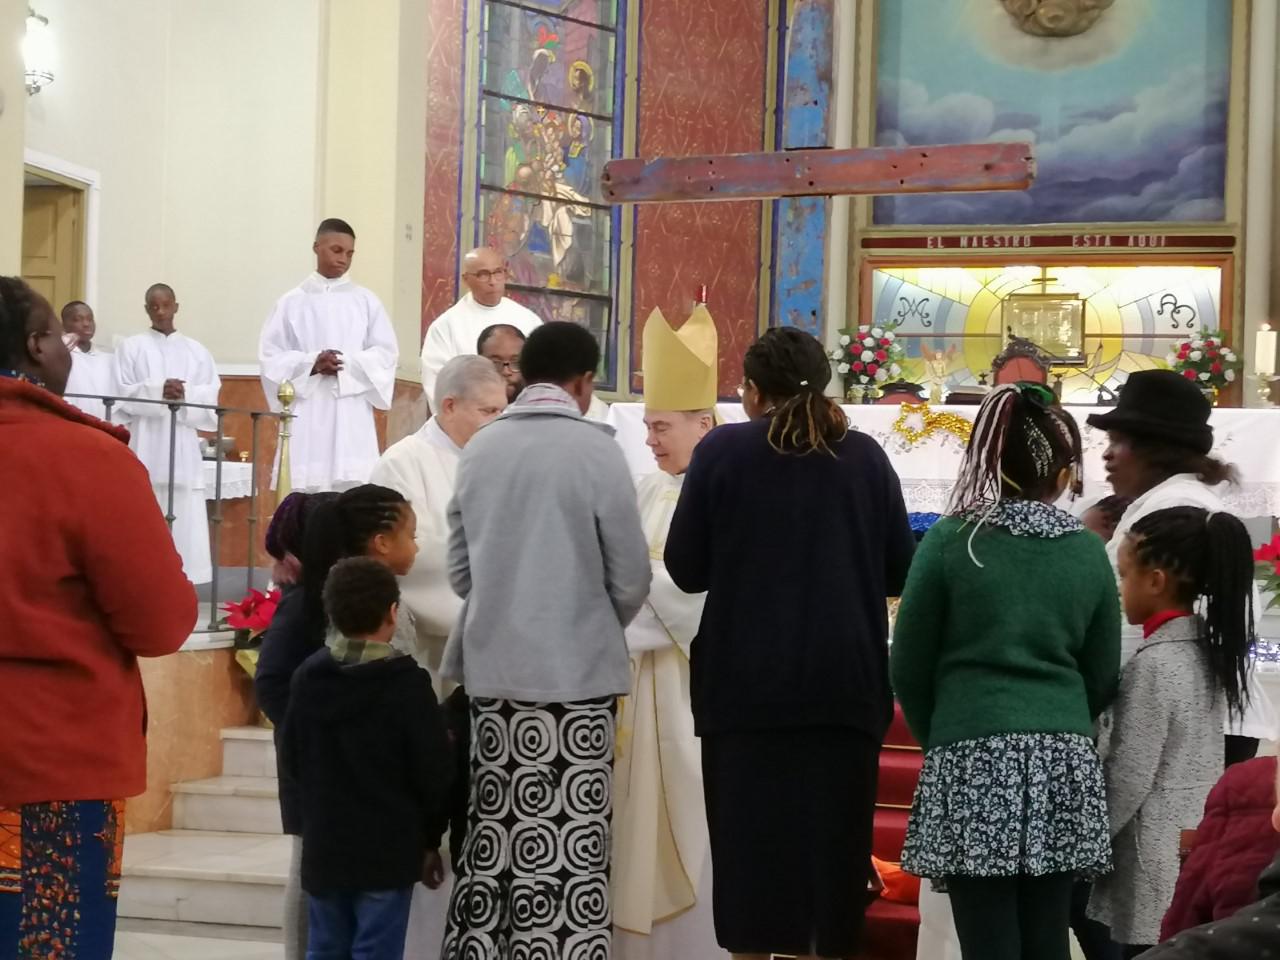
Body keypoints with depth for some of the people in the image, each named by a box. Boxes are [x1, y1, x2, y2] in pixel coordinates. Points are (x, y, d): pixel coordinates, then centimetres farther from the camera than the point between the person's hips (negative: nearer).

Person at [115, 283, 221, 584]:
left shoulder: (197, 351, 14)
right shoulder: (132, 347, 8)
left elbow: (212, 395, 6)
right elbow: (124, 393, -1)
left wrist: (185, 392, -13)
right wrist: (159, 390, -16)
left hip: (182, 446, 2)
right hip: (145, 446, -2)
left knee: (184, 515, -4)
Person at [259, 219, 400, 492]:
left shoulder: (366, 301, 9)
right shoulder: (291, 303, 7)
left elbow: (386, 353, 5)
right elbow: (270, 357, 3)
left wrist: (348, 364, -12)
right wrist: (311, 363, -14)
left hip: (352, 416, 1)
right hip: (307, 415, 0)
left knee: (354, 487, -7)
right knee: (306, 488, -5)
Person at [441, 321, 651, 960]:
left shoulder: (479, 449, 4)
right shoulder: (594, 449, -9)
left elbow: (460, 571, 10)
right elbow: (630, 579, -5)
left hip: (492, 668, 5)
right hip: (574, 670, -5)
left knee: (494, 835, 10)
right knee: (568, 847, 0)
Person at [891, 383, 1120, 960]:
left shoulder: (952, 540, -3)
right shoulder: (1087, 551, 5)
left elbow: (909, 668, 1)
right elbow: (1102, 676, 11)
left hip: (974, 759, -3)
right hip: (1066, 761, 3)